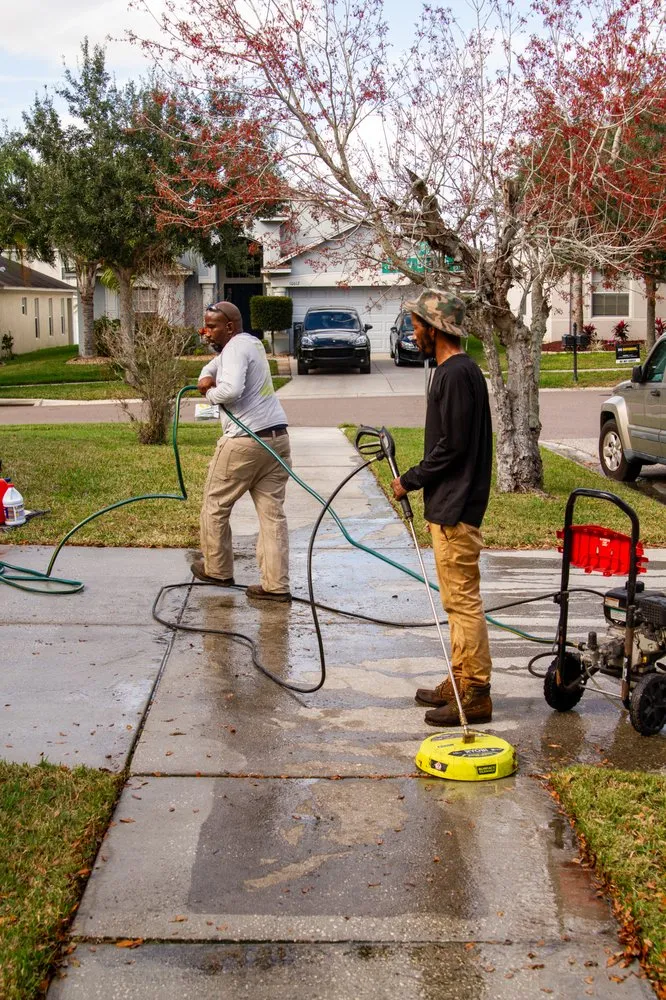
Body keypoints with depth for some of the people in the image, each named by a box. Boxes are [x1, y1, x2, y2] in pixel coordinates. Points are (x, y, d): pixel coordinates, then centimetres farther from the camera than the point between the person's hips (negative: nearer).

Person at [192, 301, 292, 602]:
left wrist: (210, 394, -6)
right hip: (277, 436, 9)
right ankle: (275, 585, 3)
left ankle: (216, 570, 23)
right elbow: (215, 365, 31)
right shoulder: (251, 343, 20)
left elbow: (231, 389, -27)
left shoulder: (236, 347, -10)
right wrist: (206, 377, 9)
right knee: (273, 512, 4)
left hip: (244, 442, -9)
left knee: (215, 506, 10)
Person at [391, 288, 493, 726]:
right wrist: (417, 481, 14)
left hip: (456, 509, -11)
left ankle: (476, 694, 2)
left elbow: (452, 446, -21)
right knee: (458, 599, 16)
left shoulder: (457, 374, -17)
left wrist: (411, 480, -10)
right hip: (447, 504, 11)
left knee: (463, 600, -5)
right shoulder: (455, 370, 16)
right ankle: (461, 681, 26)